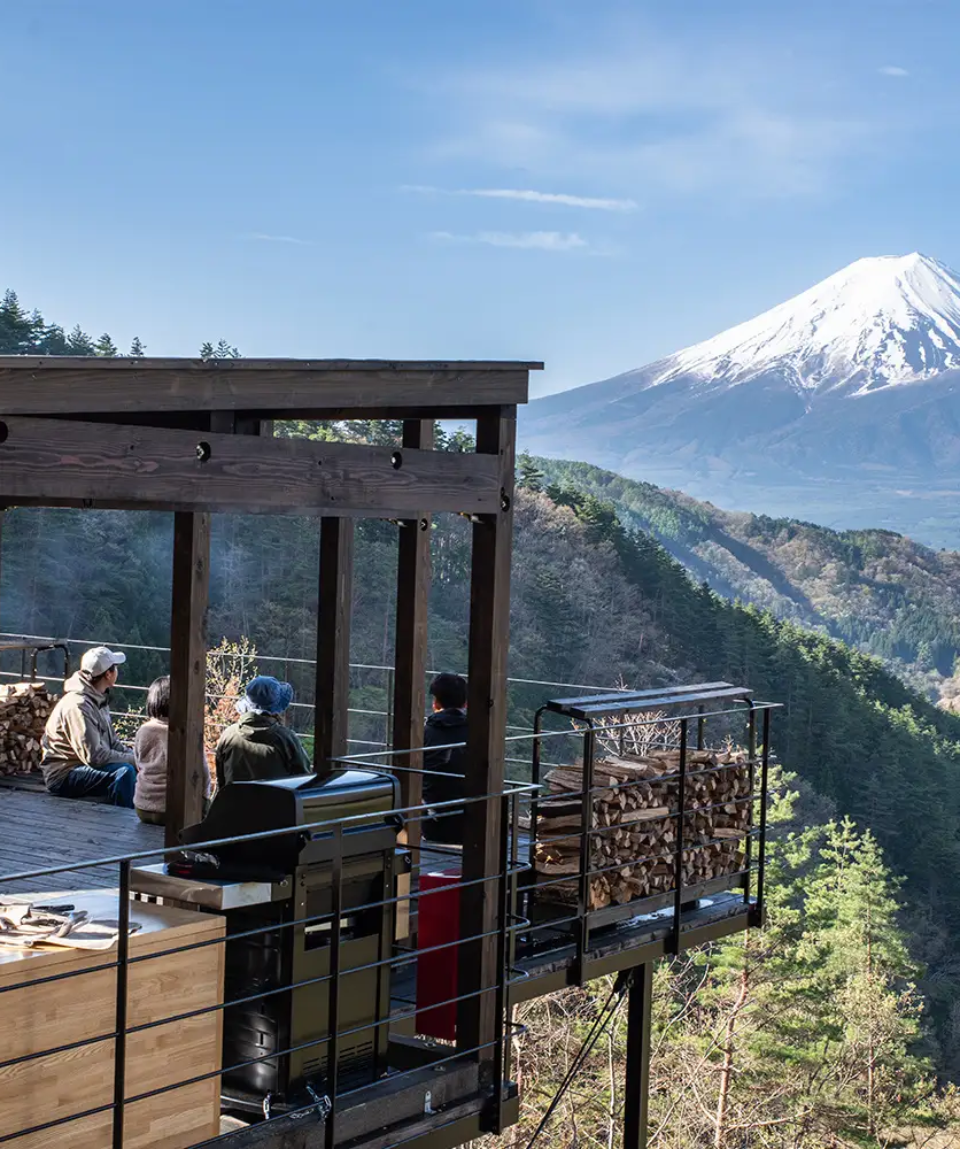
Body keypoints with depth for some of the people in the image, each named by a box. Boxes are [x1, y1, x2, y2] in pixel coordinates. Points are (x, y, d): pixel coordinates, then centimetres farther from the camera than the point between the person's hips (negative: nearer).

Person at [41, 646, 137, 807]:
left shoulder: (100, 699, 9)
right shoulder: (78, 705, -23)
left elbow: (113, 742, 13)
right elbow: (94, 756, -28)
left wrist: (134, 756, -4)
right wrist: (132, 759, -19)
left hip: (84, 766, 10)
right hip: (63, 775, -10)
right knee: (124, 772, -28)